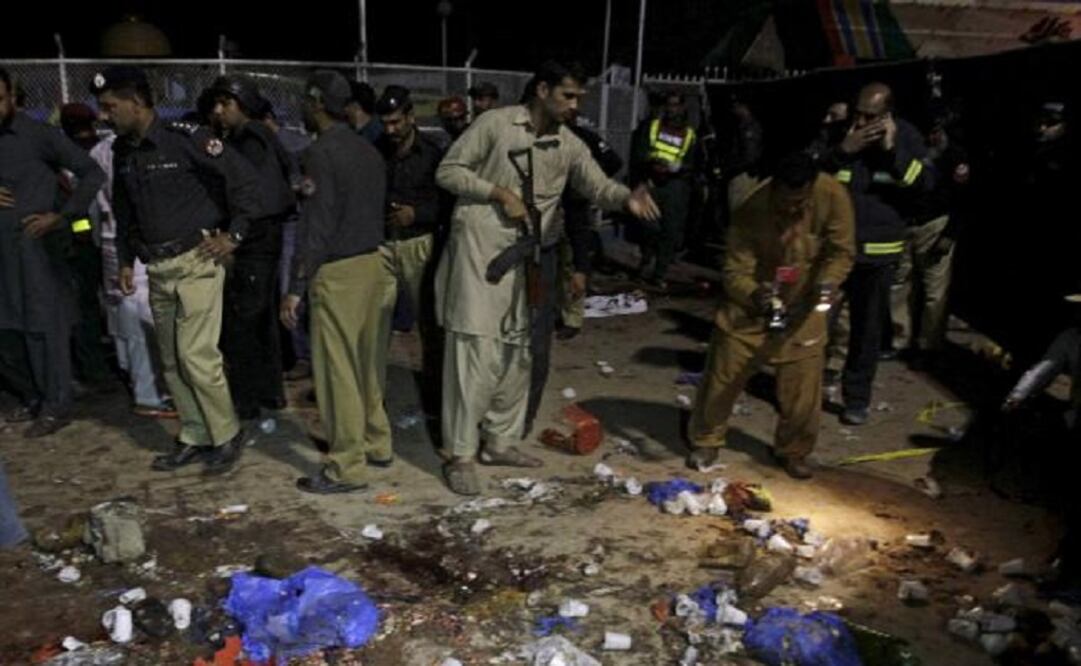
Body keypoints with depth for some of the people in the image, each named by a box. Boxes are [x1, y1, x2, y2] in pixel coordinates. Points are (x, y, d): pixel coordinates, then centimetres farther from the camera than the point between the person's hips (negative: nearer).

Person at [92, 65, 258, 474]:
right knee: (172, 361, 11)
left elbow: (242, 177, -14)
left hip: (196, 262, -8)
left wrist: (234, 234, -12)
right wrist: (125, 260, 17)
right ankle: (195, 438, 23)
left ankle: (227, 436, 8)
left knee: (196, 356, -9)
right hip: (157, 270, 8)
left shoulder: (185, 138, -13)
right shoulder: (122, 151, 10)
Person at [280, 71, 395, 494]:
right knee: (368, 363, 16)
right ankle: (377, 443, 27)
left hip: (339, 273, -8)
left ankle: (348, 467, 5)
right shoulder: (368, 150, 12)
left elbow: (316, 226, -16)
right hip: (373, 264, 8)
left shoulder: (321, 152, -12)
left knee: (338, 370, -2)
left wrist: (295, 289, -14)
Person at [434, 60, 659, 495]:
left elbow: (598, 187, -4)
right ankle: (461, 456, 3)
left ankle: (500, 442, 27)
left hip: (526, 257, 6)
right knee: (477, 354, -7)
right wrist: (500, 192, -15)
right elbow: (447, 171, -4)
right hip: (480, 249, -6)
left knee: (516, 354, 12)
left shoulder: (570, 146, 7)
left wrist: (628, 198, -27)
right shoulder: (495, 123, -5)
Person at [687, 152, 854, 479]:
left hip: (803, 304, 1)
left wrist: (827, 282, -31)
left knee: (802, 386, 4)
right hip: (750, 301, -1)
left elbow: (842, 251, -12)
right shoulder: (751, 211, -27)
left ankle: (793, 451, 27)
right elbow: (734, 273, -25)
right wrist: (755, 295, -45)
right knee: (723, 376, 3)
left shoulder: (833, 196, -23)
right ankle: (706, 441, 25)